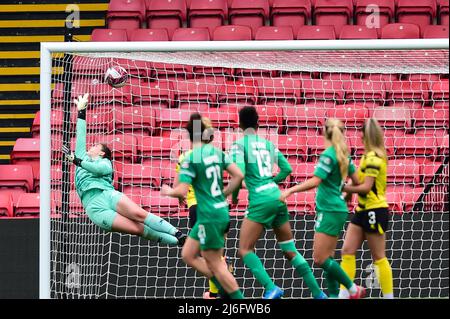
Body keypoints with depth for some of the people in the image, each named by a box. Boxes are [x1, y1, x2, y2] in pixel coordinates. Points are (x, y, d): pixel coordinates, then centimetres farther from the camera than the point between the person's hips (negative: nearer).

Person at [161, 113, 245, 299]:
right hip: (221, 211, 8)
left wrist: (169, 192, 3)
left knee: (215, 264, 0)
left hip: (209, 217, -8)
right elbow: (238, 175, 5)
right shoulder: (216, 152, 7)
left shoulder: (190, 160, -13)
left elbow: (182, 192, -18)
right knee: (188, 255, 16)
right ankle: (225, 288, 13)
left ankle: (237, 296, 1)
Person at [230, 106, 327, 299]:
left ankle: (271, 288, -22)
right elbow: (287, 169, 13)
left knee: (245, 249, -3)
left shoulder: (239, 145, -3)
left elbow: (239, 173, -15)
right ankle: (318, 293, 13)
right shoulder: (268, 144, 14)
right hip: (277, 197, 6)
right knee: (290, 250, 14)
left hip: (260, 201, -6)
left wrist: (234, 196, 1)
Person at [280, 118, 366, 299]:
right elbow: (357, 182, 14)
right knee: (327, 257, 11)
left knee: (320, 258, -8)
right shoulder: (343, 155, 9)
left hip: (329, 211, -9)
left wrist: (290, 190, -21)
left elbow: (314, 181, -22)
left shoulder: (328, 155, -14)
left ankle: (354, 289, -6)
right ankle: (334, 295, 8)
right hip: (338, 209, 9)